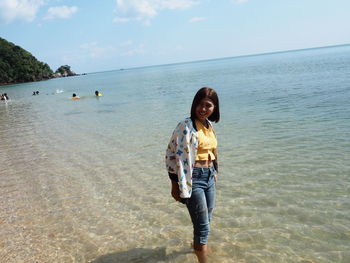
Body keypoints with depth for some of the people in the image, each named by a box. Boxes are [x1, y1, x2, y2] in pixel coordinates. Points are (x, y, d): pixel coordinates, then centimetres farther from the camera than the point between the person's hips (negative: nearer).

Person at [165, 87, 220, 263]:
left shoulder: (208, 125, 8)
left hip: (209, 177, 8)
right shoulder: (186, 126, -16)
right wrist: (175, 184, -18)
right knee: (203, 226, -4)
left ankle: (197, 244, 50)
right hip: (194, 179, -8)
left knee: (205, 220, 23)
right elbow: (174, 155, -18)